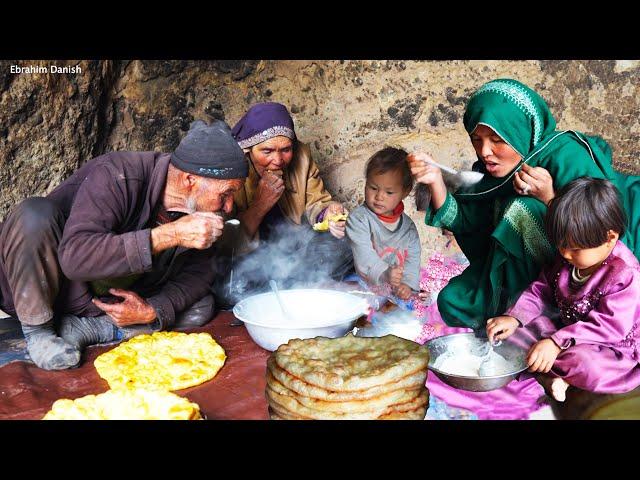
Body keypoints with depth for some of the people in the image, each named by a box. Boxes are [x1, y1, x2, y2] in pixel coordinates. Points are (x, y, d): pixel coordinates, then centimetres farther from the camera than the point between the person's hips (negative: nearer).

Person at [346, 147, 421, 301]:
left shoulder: (408, 225, 10)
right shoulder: (358, 218, -6)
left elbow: (412, 258, 7)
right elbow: (363, 254, -19)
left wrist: (408, 283, -11)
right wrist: (384, 274, -35)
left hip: (397, 291, 4)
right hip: (365, 286, -3)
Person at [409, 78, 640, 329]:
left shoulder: (567, 157, -27)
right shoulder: (493, 165, -7)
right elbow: (464, 219, -5)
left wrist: (550, 199, -37)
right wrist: (435, 181, -21)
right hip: (531, 267, 6)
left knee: (519, 210, -28)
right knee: (453, 301, -6)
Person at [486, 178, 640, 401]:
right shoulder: (567, 260, -2)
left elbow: (609, 326, -30)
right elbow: (541, 289, 6)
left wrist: (557, 343, -38)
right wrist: (514, 317, -12)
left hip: (611, 347, -8)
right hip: (568, 330, 8)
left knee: (584, 364, -38)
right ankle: (548, 374, -22)